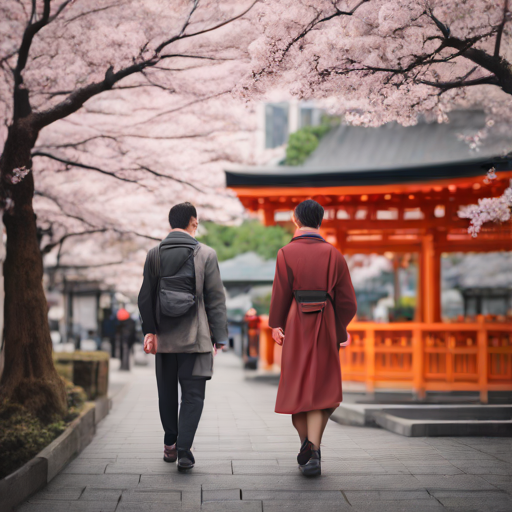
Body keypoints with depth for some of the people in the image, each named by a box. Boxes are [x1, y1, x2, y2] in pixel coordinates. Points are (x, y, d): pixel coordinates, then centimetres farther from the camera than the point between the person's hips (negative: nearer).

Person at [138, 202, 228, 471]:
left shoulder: (154, 255, 3)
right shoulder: (206, 255, -5)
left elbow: (146, 297, 3)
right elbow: (216, 299, -5)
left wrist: (149, 330, 8)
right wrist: (219, 337, -2)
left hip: (164, 337, 3)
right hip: (195, 338, -3)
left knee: (167, 393, 15)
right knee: (193, 394, 0)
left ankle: (170, 445, 24)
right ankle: (184, 449, -11)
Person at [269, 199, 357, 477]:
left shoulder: (286, 253, -4)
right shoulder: (334, 255, 2)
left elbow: (280, 294, -7)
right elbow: (347, 300, 3)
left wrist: (276, 325, 6)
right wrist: (339, 328, 18)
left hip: (296, 327, -1)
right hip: (326, 327, 1)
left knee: (296, 387, 12)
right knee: (322, 389, 3)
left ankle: (306, 448, 14)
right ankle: (312, 451, -11)